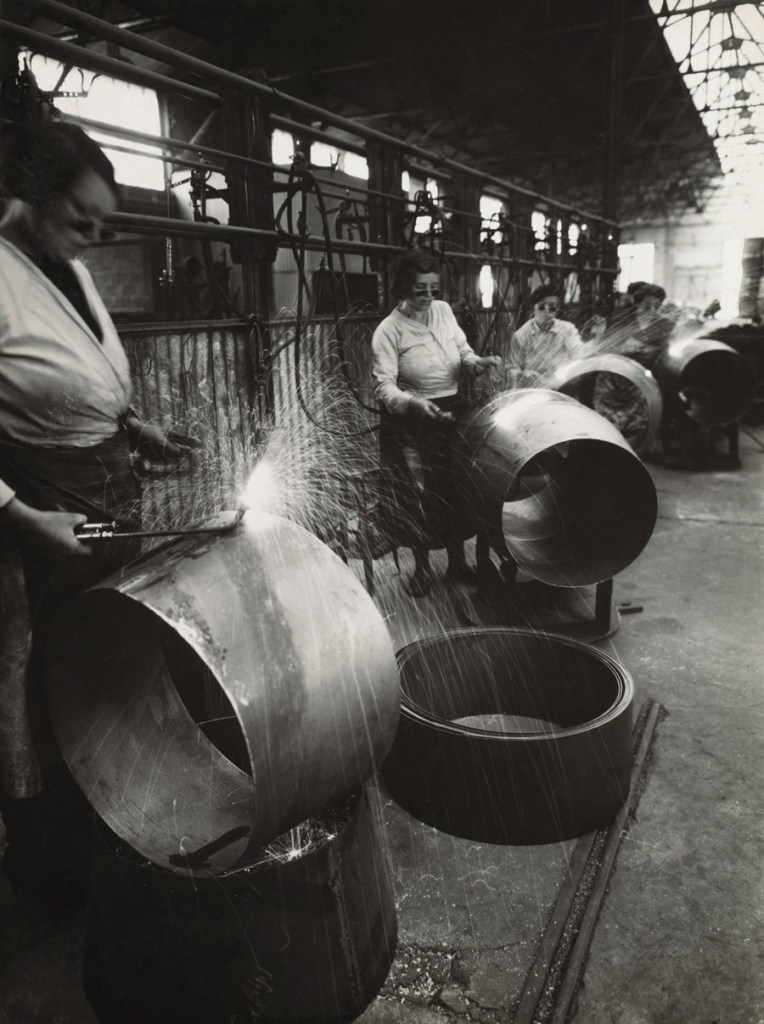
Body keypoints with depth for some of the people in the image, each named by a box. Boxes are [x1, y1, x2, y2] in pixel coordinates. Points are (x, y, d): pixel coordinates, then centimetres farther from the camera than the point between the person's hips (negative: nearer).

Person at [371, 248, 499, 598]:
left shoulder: (443, 310, 2)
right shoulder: (389, 330, -13)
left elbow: (462, 351, 11)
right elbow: (384, 385, -20)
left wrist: (475, 362, -12)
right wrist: (414, 403, -37)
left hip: (453, 413, 5)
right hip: (411, 423, -5)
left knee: (456, 487, 13)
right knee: (418, 494, 4)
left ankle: (457, 561, 32)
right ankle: (421, 567, 25)